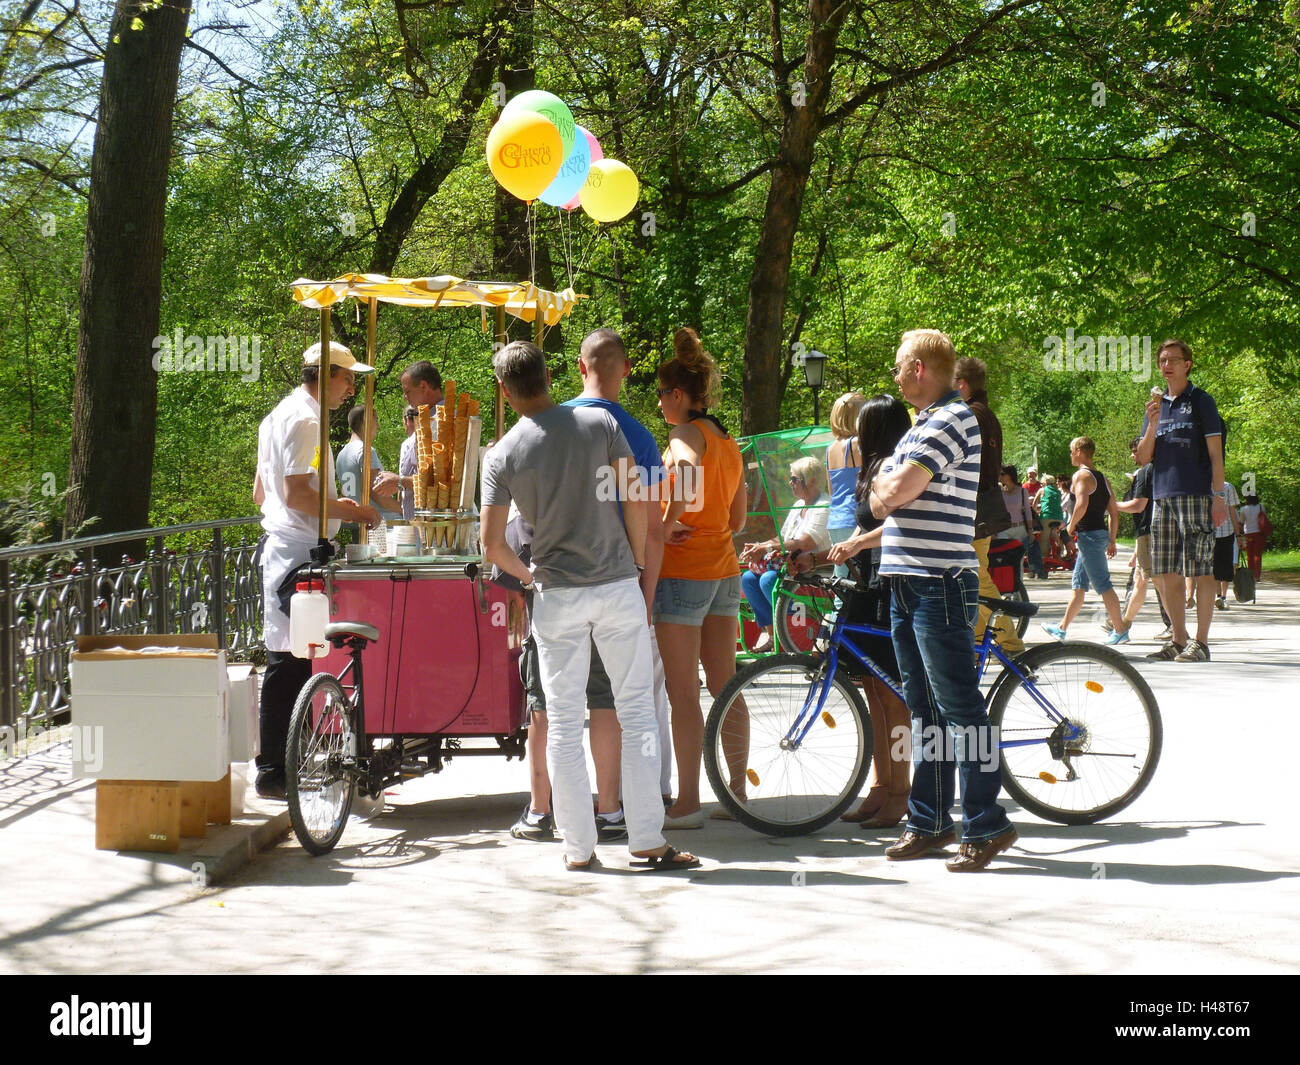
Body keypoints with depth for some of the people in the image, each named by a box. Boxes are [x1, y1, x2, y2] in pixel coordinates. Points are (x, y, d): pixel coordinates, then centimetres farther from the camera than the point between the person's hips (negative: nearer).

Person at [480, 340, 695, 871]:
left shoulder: (502, 456, -3)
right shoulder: (600, 423, -2)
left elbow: (491, 545, -4)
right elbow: (635, 498, -4)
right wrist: (637, 564, 9)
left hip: (556, 593, 0)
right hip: (618, 587, 0)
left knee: (563, 722, 7)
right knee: (637, 712, 5)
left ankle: (578, 847, 7)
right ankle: (647, 839, 2)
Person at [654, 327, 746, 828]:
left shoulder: (686, 434, -12)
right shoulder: (728, 442, 14)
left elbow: (689, 471, -34)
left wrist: (667, 525, -24)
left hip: (682, 574, -8)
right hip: (724, 570, 8)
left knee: (683, 693, -4)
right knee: (725, 687, 12)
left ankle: (687, 804, -2)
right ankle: (737, 791, 18)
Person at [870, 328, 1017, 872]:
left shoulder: (953, 420, -12)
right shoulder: (922, 425, 20)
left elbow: (895, 492, -20)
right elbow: (888, 508, 21)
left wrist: (879, 481, -1)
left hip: (941, 584, -10)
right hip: (907, 582, 10)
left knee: (959, 706, -7)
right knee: (923, 708, 13)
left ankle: (987, 826, -3)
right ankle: (929, 821, 19)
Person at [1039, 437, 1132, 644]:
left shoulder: (1081, 475, -11)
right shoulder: (1102, 477, 17)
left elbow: (1082, 504, -28)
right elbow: (1114, 512, 16)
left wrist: (1071, 526, -13)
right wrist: (1112, 541, 19)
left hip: (1089, 534, -10)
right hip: (1101, 533, 10)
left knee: (1102, 584, -8)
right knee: (1078, 585, 15)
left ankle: (1120, 630, -8)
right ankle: (1062, 629, 22)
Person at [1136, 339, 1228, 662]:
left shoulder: (1201, 401, 2)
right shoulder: (1157, 405, 17)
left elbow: (1215, 453, -2)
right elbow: (1144, 457, 13)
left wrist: (1218, 496, -10)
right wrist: (1153, 424, -4)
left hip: (1196, 496, -6)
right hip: (1163, 497, 6)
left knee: (1200, 571, -7)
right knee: (1166, 575, 6)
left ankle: (1201, 642, -5)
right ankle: (1178, 640, 14)